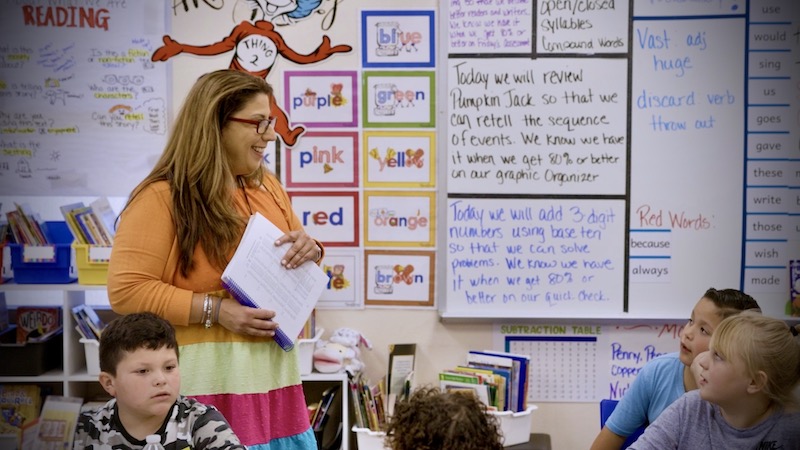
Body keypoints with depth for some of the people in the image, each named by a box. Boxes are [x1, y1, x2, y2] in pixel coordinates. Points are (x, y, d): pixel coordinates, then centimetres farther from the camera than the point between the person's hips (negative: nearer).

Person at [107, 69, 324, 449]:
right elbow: (127, 292, -14)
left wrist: (309, 251, -2)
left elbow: (291, 263, 22)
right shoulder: (161, 198, -9)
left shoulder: (268, 188, 12)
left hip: (272, 373, 6)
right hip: (206, 382, -6)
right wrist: (213, 310, -20)